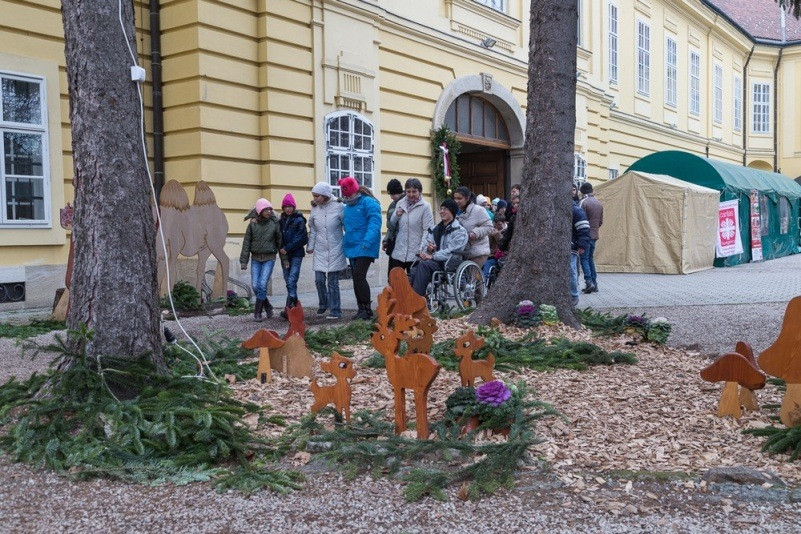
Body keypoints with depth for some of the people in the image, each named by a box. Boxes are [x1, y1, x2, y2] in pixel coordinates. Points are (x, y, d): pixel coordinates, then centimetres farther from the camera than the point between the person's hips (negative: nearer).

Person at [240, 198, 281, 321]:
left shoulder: (274, 223, -2)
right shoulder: (253, 224, 0)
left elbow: (280, 241, 3)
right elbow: (246, 243, 3)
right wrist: (244, 261, 0)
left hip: (269, 258, -2)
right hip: (256, 259, 2)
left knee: (262, 284, -11)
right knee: (255, 286, -1)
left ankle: (257, 312, -1)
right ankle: (267, 306, 21)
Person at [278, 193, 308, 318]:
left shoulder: (299, 220, -4)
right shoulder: (281, 221, 12)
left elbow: (302, 239, -10)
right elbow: (279, 238, 14)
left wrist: (287, 249, -11)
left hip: (296, 255, -5)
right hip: (284, 255, 6)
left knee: (292, 281, -14)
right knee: (288, 282, 7)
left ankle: (289, 308, -17)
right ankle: (294, 306, 14)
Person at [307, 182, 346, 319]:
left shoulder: (339, 207, -11)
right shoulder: (315, 209, 3)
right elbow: (312, 230, 12)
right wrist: (310, 246, 10)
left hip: (335, 250, -4)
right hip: (320, 251, 4)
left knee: (333, 282, -1)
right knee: (319, 280, 5)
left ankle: (335, 311, 9)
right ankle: (323, 304, 29)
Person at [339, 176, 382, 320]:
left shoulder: (369, 203, -10)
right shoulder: (348, 206, 15)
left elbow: (374, 223, -21)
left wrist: (367, 242, -32)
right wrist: (346, 243, 13)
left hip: (365, 248, -8)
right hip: (352, 248, 8)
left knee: (359, 276, -16)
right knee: (356, 278, 10)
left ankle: (367, 309, -7)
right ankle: (361, 309, 18)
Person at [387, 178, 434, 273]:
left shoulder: (425, 207, -4)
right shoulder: (400, 204, 11)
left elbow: (427, 230, -10)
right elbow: (391, 227, 19)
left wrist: (422, 250, -20)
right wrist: (396, 215, -1)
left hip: (415, 254, -4)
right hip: (398, 252, 4)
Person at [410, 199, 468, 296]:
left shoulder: (459, 231, 0)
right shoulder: (435, 229, 22)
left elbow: (452, 251, -12)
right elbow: (426, 244, 19)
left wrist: (433, 256, -19)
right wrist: (428, 249, -6)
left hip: (448, 264, -5)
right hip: (433, 262, 6)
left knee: (424, 265, -33)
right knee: (414, 270, -28)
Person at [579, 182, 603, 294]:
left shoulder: (583, 202, -12)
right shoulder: (599, 203, 12)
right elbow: (601, 221, 15)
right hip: (594, 236, 7)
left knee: (584, 258, -4)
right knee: (590, 258, 15)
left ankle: (589, 282, -15)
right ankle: (594, 282, 14)